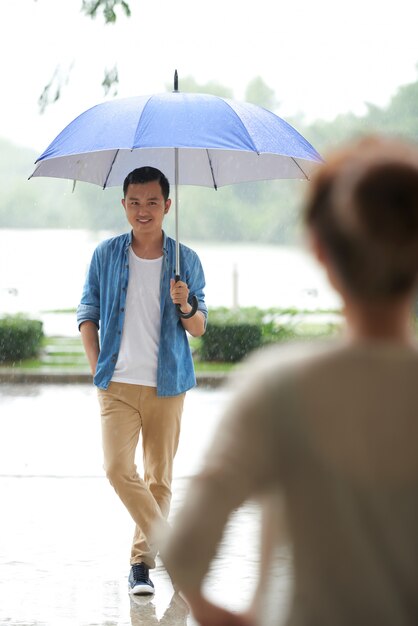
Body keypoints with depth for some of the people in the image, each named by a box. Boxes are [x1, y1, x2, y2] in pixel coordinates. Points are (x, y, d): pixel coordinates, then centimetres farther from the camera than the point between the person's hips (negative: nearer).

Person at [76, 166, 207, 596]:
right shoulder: (106, 256, 3)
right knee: (118, 469, -13)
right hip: (118, 384, 0)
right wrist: (97, 368, -1)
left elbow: (199, 329, 3)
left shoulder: (186, 261, 1)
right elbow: (87, 314, 9)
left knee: (159, 476, 5)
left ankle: (142, 560, 17)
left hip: (167, 385, 0)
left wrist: (186, 307, -19)